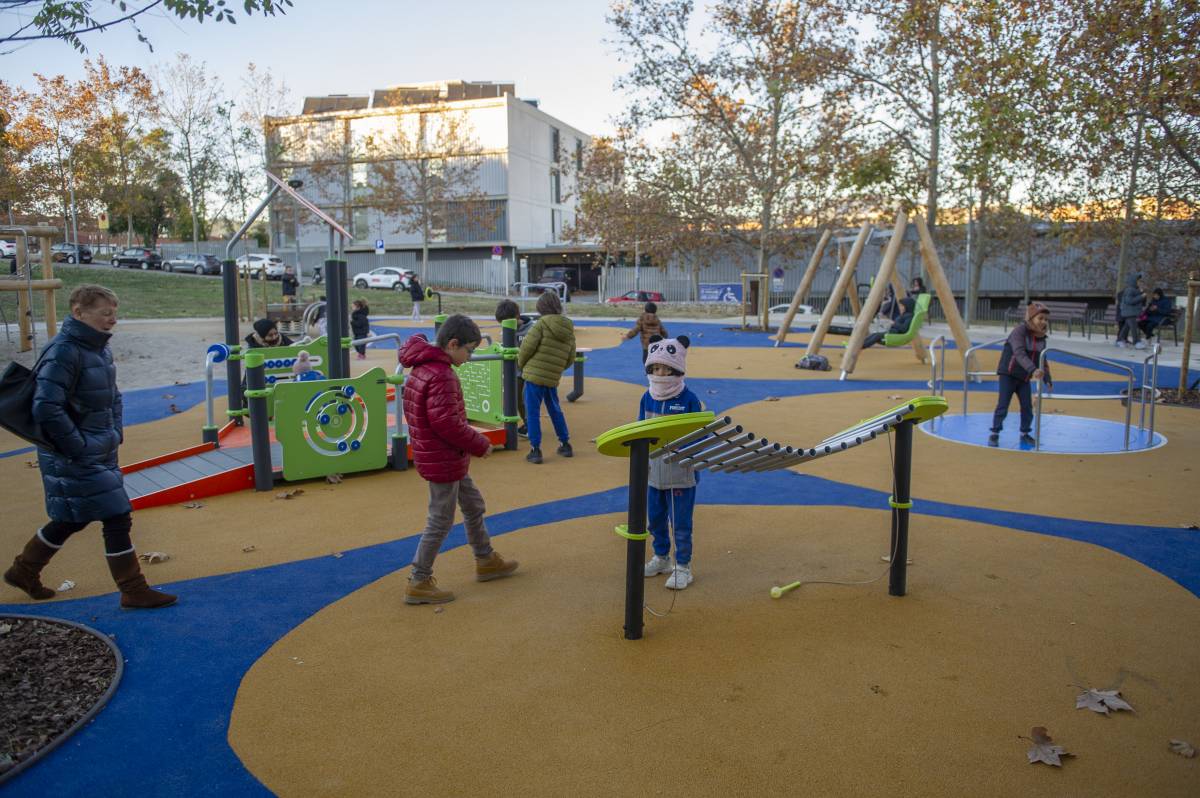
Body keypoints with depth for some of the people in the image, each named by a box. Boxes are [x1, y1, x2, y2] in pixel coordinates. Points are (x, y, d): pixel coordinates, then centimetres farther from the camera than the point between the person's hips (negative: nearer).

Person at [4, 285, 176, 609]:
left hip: (100, 454, 9)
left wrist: (116, 431, 10)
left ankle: (23, 570, 42)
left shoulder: (100, 348, 8)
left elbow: (112, 396, 23)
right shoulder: (64, 351, -20)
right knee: (117, 518, -4)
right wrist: (79, 446, -20)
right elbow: (46, 409, -26)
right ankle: (134, 592, 7)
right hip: (74, 460, -9)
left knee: (72, 519, 22)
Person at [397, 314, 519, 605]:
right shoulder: (442, 376, -23)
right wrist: (481, 444, -14)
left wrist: (472, 438, 10)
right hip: (443, 461, -10)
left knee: (474, 506, 22)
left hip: (438, 457, 10)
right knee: (441, 522, 2)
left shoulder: (422, 369, 8)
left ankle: (486, 561, 37)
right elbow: (447, 424, -27)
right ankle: (418, 583, 14)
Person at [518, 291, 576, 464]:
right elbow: (570, 359, 10)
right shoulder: (569, 329, 8)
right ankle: (565, 445, 28)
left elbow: (527, 346, -13)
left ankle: (535, 450, 3)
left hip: (534, 374, -6)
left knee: (533, 412, 3)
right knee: (555, 410, 21)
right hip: (553, 378, 6)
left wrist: (521, 363, 5)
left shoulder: (542, 323, -10)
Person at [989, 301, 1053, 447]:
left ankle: (1025, 433, 22)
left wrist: (1047, 380, 0)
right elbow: (1019, 354, -34)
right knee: (1003, 405, -8)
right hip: (1008, 375, -6)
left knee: (1027, 406, 6)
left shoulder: (1041, 339, 2)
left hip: (1024, 378, 6)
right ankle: (994, 434, 3)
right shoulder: (1019, 331, -20)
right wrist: (1033, 370, -46)